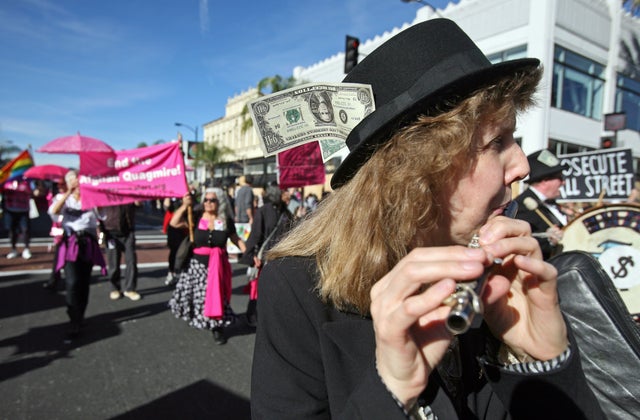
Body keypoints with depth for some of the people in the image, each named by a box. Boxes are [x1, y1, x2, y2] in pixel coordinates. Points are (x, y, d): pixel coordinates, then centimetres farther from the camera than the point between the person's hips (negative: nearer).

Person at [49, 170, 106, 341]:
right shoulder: (63, 198, 9)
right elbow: (53, 211, -12)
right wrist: (68, 193, -17)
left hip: (88, 243, 2)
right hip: (71, 244, -2)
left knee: (84, 283, 9)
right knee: (72, 283, -14)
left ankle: (79, 317, 25)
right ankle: (75, 325, -10)